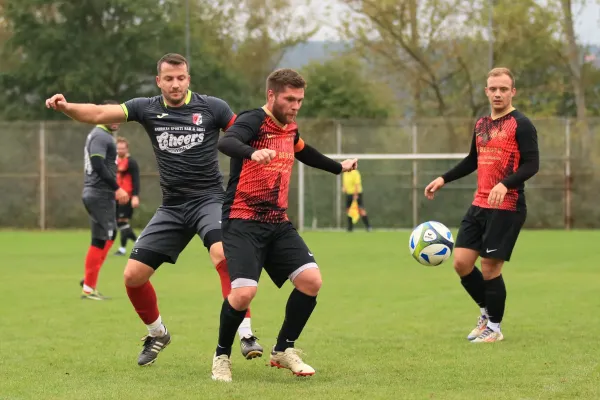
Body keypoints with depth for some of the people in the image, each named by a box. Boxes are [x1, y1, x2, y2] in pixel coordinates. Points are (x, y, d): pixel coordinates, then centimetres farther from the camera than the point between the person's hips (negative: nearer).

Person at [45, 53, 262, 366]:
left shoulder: (212, 108, -4)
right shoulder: (147, 108, 1)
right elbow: (99, 114, -7)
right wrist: (67, 107, -26)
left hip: (209, 199, -4)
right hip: (172, 207, 4)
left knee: (223, 254, -33)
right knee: (133, 275, 0)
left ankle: (246, 334, -28)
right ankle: (157, 334, 27)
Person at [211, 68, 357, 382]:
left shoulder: (290, 129, 12)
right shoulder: (254, 121, -12)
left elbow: (305, 153, 36)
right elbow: (225, 143, -34)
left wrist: (339, 167, 50)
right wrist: (253, 153, -55)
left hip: (278, 223, 7)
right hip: (243, 221, -7)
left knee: (311, 280, -7)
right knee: (244, 291, -23)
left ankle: (283, 350, 12)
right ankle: (222, 356, 3)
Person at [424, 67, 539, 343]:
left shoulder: (521, 124, -9)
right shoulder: (481, 124, 13)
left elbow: (531, 165, -16)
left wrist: (505, 184, -30)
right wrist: (444, 179, 21)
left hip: (507, 208, -7)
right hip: (479, 206, 7)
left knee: (490, 267, -4)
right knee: (461, 262, 3)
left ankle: (494, 328, 13)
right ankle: (487, 311, 25)